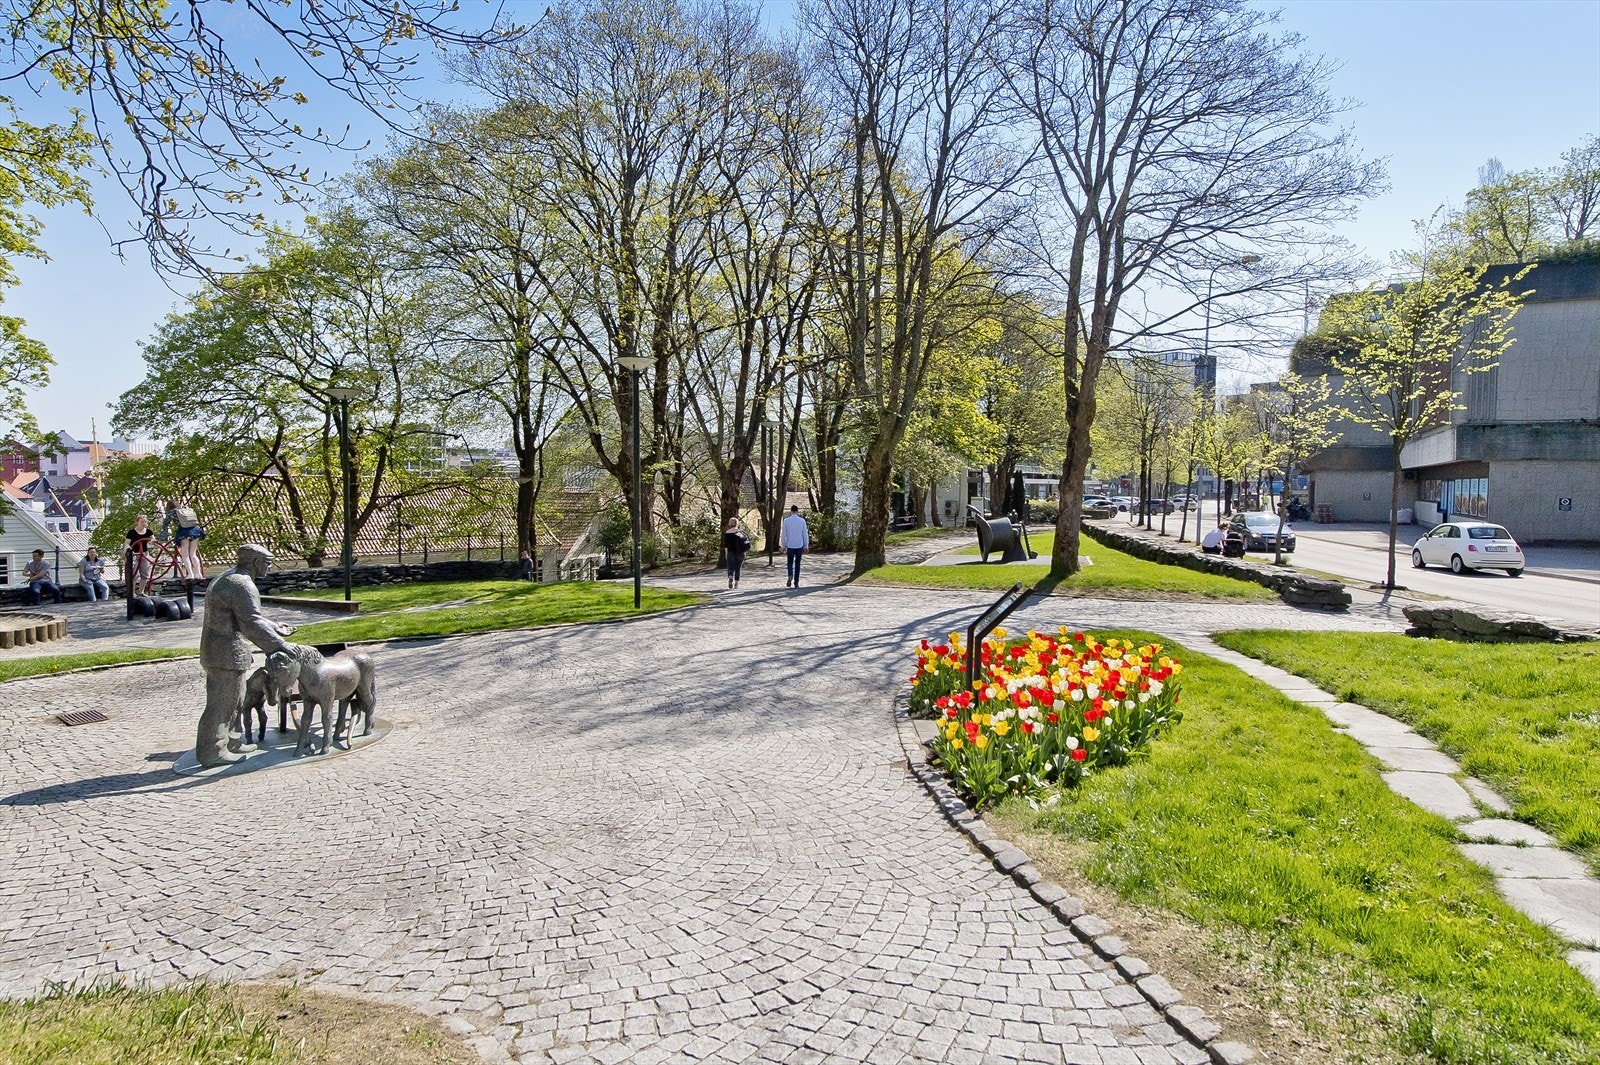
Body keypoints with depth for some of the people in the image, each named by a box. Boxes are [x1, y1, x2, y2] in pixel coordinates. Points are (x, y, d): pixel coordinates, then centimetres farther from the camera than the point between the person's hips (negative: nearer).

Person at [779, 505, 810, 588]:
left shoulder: (786, 521, -5)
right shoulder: (802, 521, -4)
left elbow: (783, 534, -1)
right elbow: (805, 534, 0)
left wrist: (783, 545, 10)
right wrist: (806, 546, 7)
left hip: (790, 546, 0)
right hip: (799, 546, 0)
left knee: (790, 563, 14)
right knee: (797, 564, 10)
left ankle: (790, 576, -14)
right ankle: (796, 583, 10)